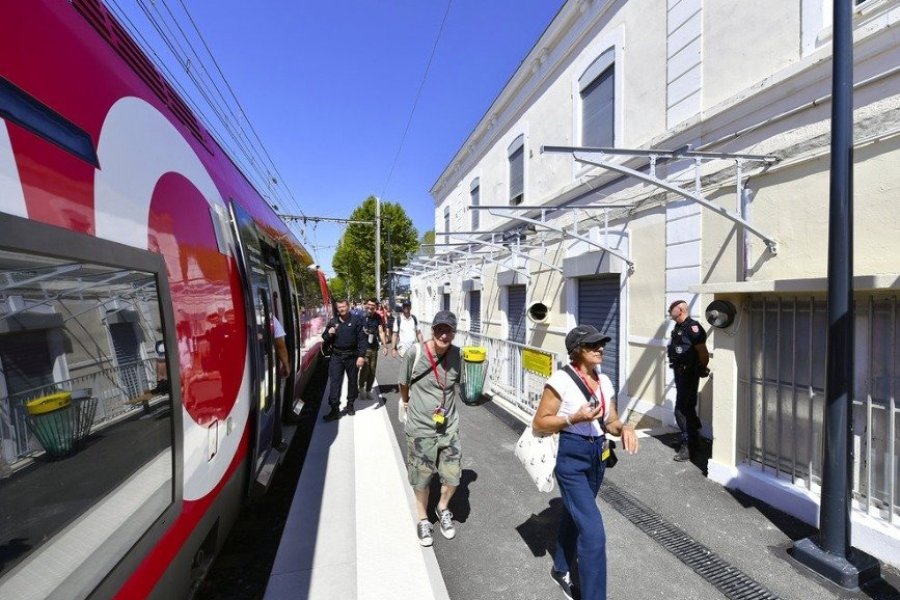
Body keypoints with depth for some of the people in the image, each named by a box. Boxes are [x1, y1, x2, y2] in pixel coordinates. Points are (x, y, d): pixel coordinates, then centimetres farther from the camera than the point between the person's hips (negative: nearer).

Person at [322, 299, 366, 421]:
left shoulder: (356, 321, -2)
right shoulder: (333, 322, 9)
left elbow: (361, 339, -7)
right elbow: (325, 339, 16)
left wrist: (361, 356, -14)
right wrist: (329, 334, -8)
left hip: (352, 356, -2)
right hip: (337, 356, 2)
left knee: (352, 381, 10)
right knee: (334, 382, -3)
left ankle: (350, 404, 28)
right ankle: (335, 409, 0)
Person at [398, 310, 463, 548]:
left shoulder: (456, 354, -8)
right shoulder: (415, 353, -20)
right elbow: (403, 383, -2)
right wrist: (406, 403, 13)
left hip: (449, 426, 3)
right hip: (420, 428, -2)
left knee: (452, 476, 9)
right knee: (422, 478, 13)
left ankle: (442, 509, 42)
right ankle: (423, 519, 42)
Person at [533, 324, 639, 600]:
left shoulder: (604, 381, 4)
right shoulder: (561, 380, -17)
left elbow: (610, 422, 10)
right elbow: (539, 423, -14)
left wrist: (625, 428, -12)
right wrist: (575, 418, -25)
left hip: (597, 455, 7)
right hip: (570, 456, -7)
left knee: (574, 514, 25)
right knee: (593, 531, -8)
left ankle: (561, 569, 48)